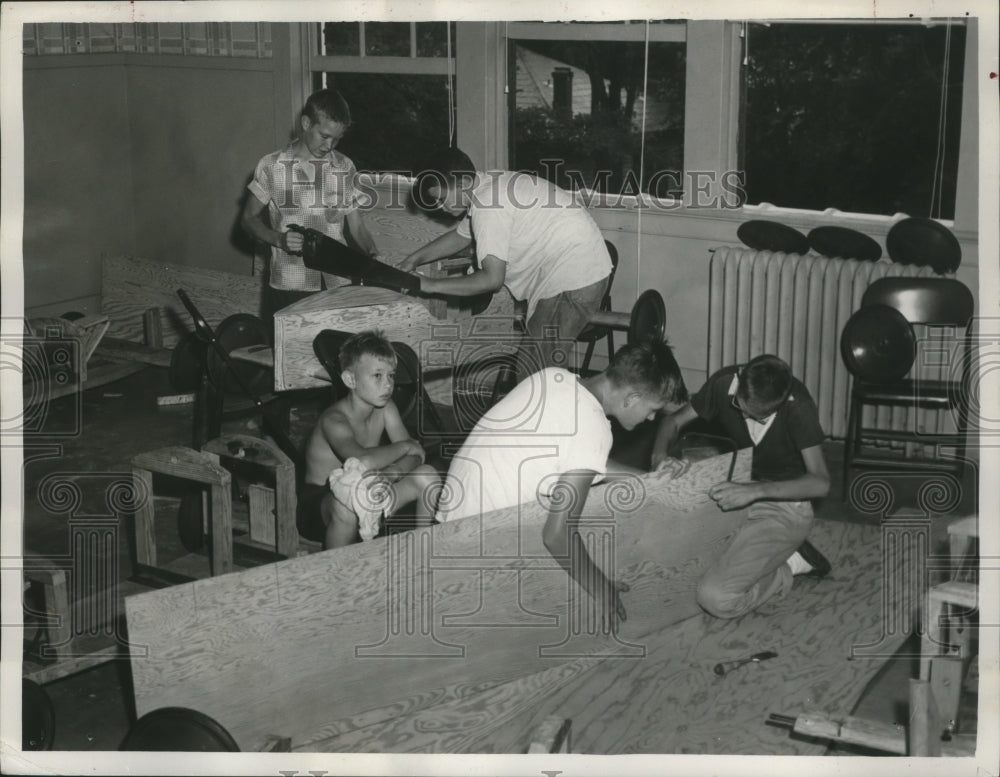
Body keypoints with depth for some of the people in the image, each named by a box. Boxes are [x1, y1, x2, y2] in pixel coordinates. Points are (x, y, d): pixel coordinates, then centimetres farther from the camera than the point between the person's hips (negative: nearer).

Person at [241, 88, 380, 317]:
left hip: (337, 286, 2)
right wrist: (279, 239, -12)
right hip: (288, 289, -2)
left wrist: (372, 256, -10)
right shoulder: (272, 166, -1)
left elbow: (357, 227, 10)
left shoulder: (345, 168, 8)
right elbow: (249, 218, 6)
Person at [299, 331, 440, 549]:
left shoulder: (385, 408, -2)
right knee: (347, 502, -41)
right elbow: (363, 461, -44)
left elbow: (414, 456, -8)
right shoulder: (334, 420, -25)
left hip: (366, 495, 7)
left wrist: (389, 473, -30)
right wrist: (405, 447, -26)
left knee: (427, 476, -8)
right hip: (319, 503, -7)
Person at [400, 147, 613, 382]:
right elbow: (461, 236, 30)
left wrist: (432, 285, -13)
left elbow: (492, 279, -22)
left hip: (573, 280, -11)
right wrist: (414, 259, 26)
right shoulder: (488, 187, 11)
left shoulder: (487, 205, -20)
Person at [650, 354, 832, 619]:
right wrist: (660, 453, -21)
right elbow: (674, 421, 1)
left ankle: (788, 566, 5)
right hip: (742, 492, 7)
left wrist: (755, 490, -38)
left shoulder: (798, 407, -25)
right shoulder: (724, 383, -13)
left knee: (716, 598, -23)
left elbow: (820, 482, -28)